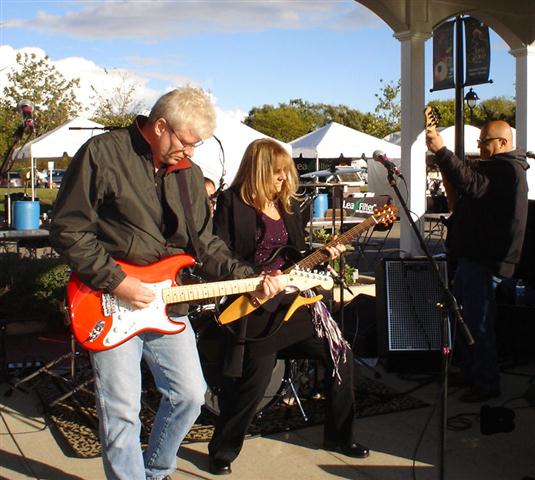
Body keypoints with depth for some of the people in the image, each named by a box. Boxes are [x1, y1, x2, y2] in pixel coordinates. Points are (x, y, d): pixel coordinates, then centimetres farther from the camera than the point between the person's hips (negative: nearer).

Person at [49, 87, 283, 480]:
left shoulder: (189, 172, 8)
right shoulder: (102, 154, -10)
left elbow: (204, 243, 10)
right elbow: (68, 230, -12)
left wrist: (250, 278, -4)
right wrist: (116, 282, -17)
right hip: (112, 308, -6)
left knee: (190, 395, 11)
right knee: (122, 412, -1)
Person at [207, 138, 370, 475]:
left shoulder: (289, 204, 13)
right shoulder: (232, 202, -7)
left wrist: (323, 254, 0)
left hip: (292, 298, 7)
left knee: (340, 354, 5)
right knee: (256, 378, -10)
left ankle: (340, 435, 24)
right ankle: (223, 451, 13)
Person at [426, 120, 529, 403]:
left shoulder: (506, 169, -16)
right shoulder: (499, 167, 20)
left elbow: (471, 184, -34)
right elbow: (472, 191, 26)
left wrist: (440, 152, -35)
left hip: (484, 260, -11)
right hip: (472, 255, 11)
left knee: (478, 324, -5)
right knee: (464, 318, 19)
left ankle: (486, 384, 5)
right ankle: (468, 373, 32)